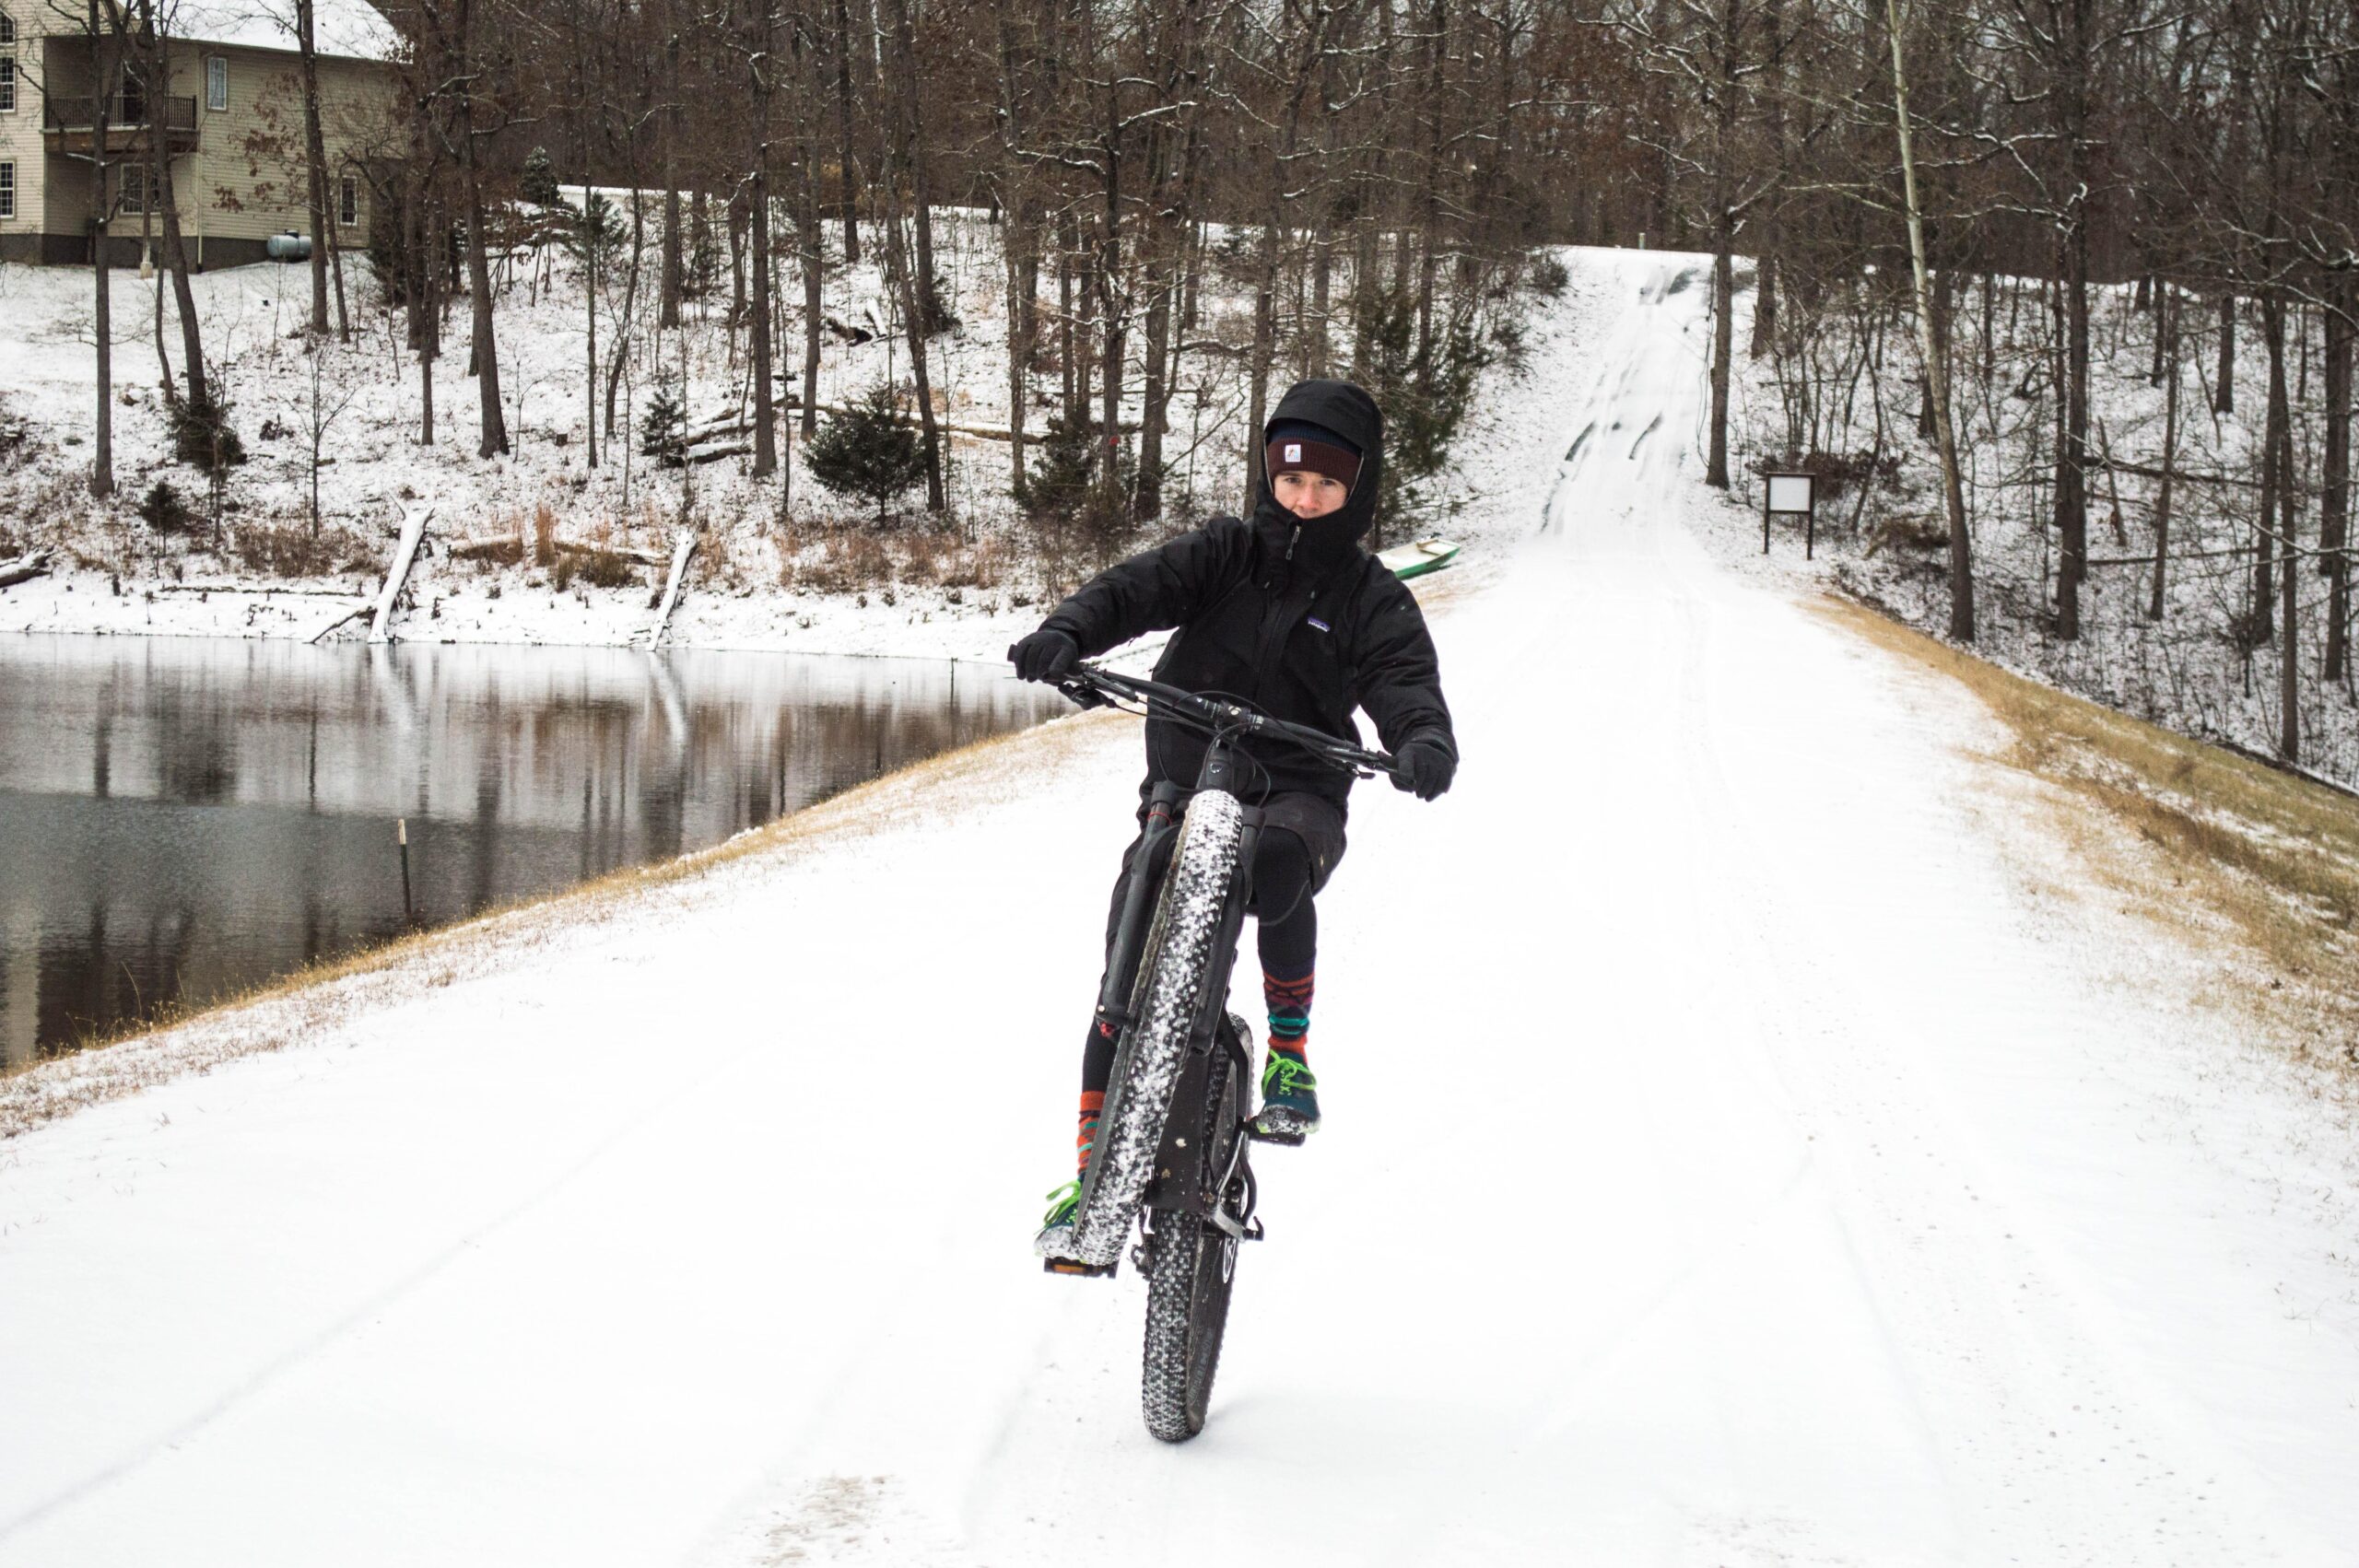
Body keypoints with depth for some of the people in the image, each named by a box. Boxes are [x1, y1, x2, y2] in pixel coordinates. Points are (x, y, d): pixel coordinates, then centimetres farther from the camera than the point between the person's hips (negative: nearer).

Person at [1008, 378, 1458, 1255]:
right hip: (1184, 785, 2)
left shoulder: (1372, 601, 3)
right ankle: (1092, 1172, 1)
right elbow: (1138, 589, -8)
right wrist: (1067, 632, -30)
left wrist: (1425, 744, -36)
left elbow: (1406, 687, -11)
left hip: (1295, 793, -2)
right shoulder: (1226, 554, 6)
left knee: (1279, 864, -37)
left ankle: (1290, 1051, -12)